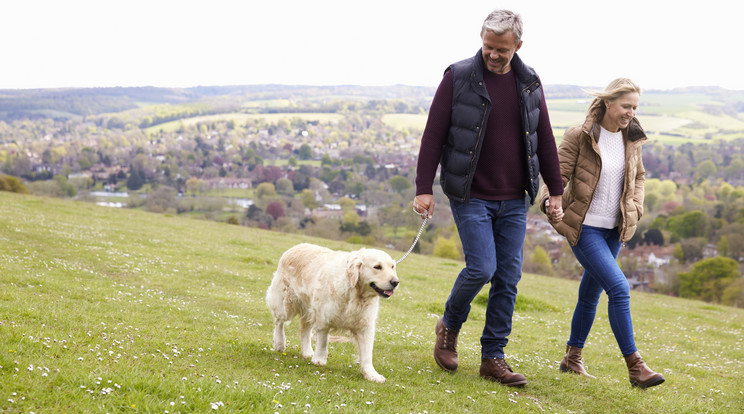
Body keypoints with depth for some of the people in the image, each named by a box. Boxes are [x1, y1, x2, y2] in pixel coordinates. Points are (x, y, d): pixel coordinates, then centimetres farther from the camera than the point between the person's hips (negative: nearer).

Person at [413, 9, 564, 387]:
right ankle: (449, 326, 16)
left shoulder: (529, 83, 6)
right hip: (470, 196, -4)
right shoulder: (458, 78, -6)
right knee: (481, 268, -14)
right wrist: (423, 189, -11)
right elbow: (433, 136, -6)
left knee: (508, 277, 3)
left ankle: (493, 358, 13)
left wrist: (556, 192, 11)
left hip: (514, 200, 4)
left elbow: (544, 139, 12)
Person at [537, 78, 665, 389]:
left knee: (591, 292, 15)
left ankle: (572, 357, 30)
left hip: (614, 229, 6)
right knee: (619, 288, -17)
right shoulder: (580, 136, -11)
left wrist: (635, 208, 5)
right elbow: (558, 173, -10)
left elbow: (638, 176, 20)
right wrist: (551, 203, -29)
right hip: (584, 227, -6)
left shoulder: (631, 139, 6)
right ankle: (634, 366, -12)